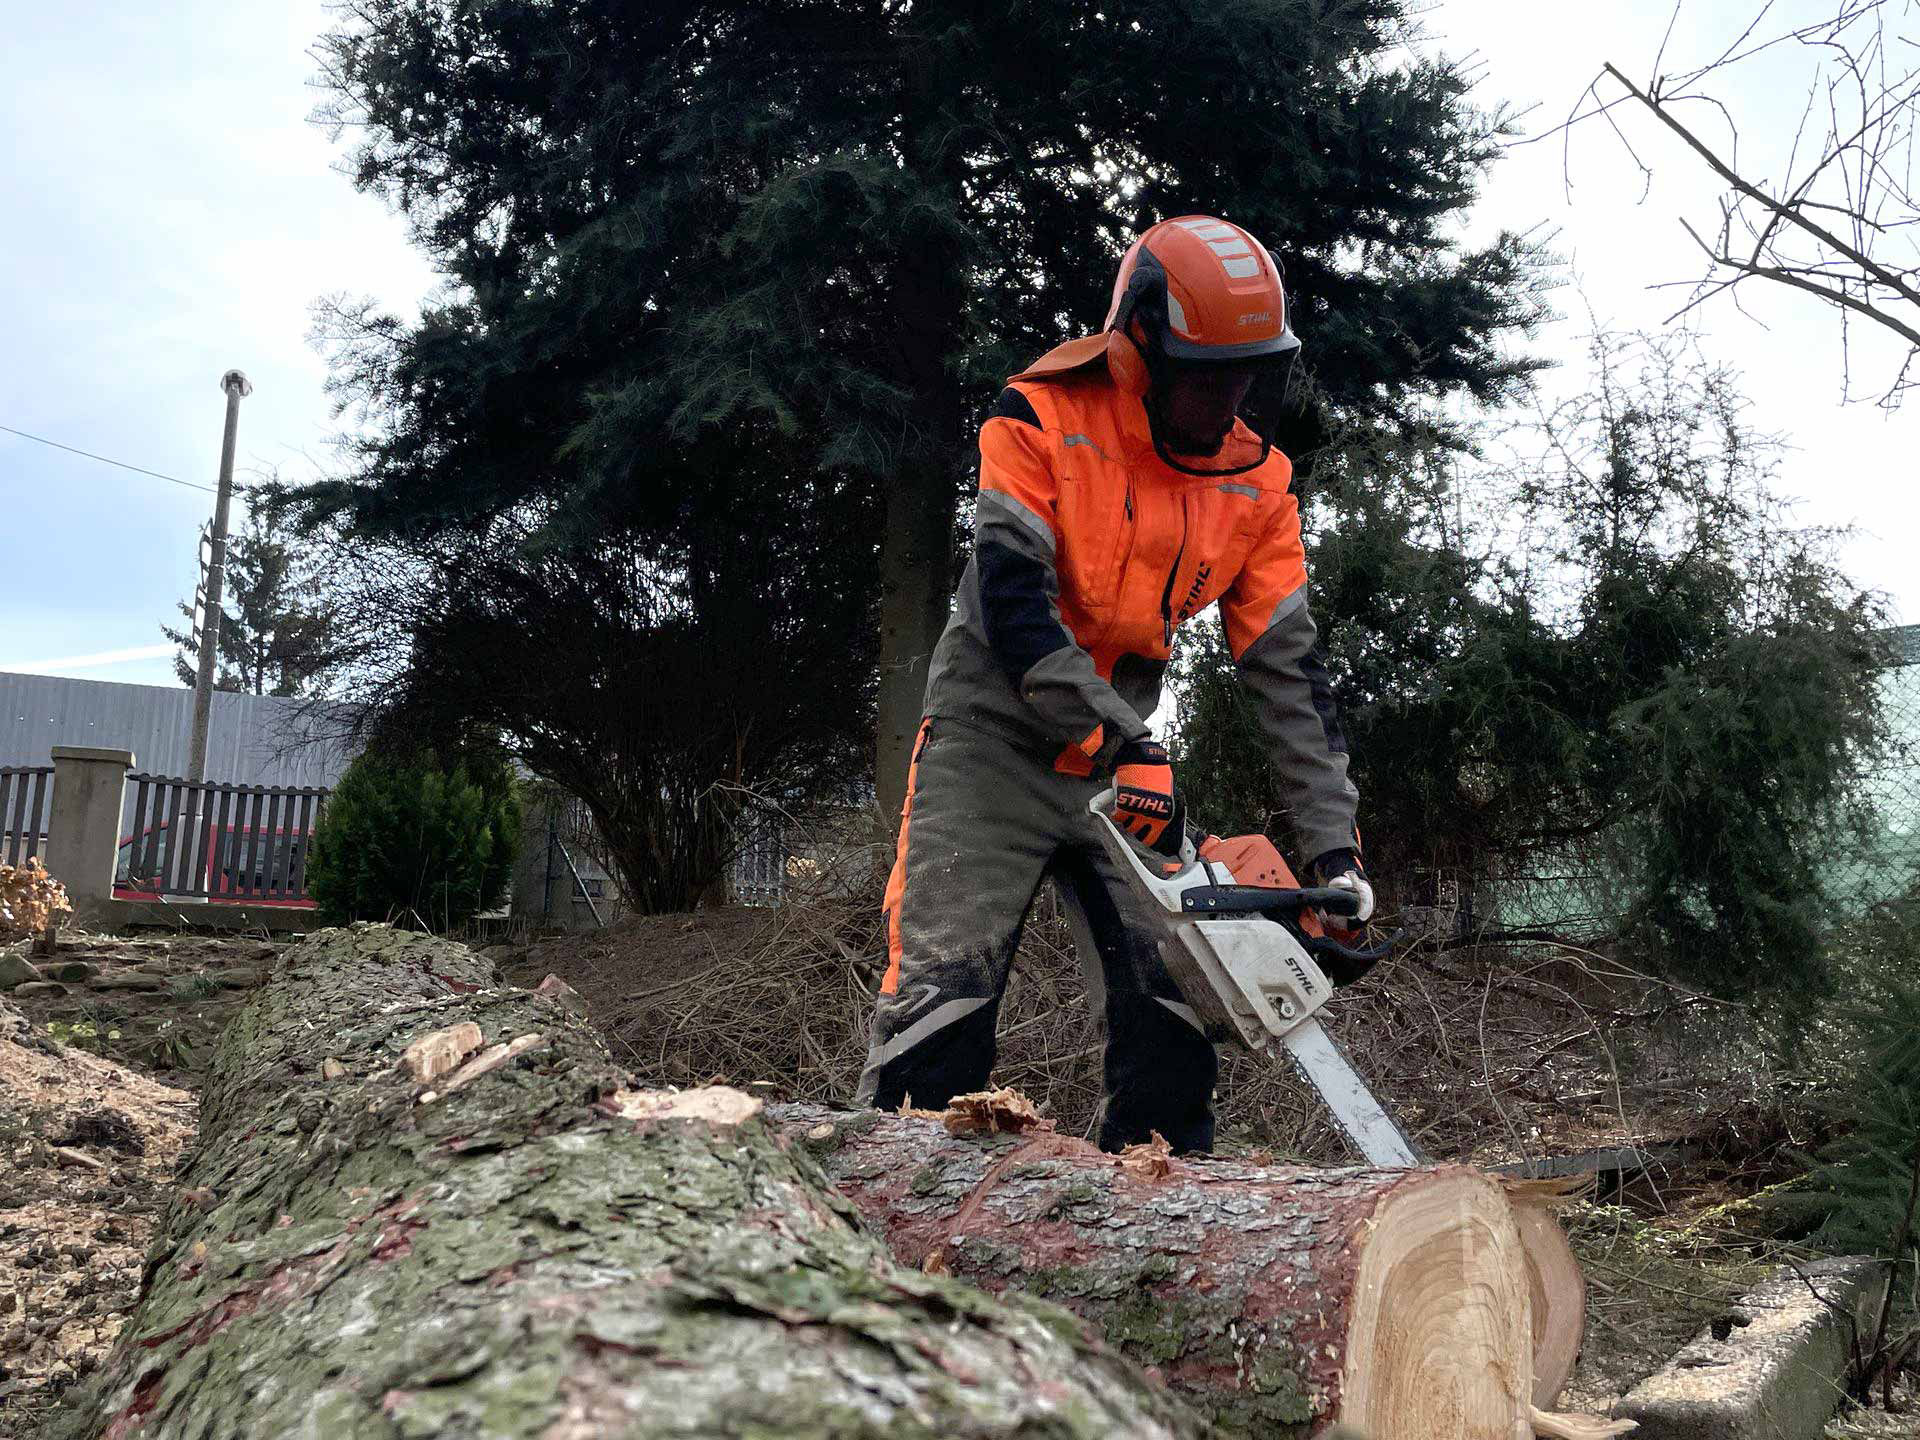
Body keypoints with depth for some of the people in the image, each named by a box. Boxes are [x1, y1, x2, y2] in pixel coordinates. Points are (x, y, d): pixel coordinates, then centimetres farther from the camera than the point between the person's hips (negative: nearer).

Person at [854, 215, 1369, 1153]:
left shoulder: (1256, 483, 0)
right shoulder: (1039, 421, -12)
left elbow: (1288, 670, -2)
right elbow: (1011, 603, -20)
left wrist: (1335, 850, -9)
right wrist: (1124, 743, -26)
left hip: (1123, 759, 4)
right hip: (992, 745, -4)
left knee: (1170, 1013, 0)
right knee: (941, 1002, -9)